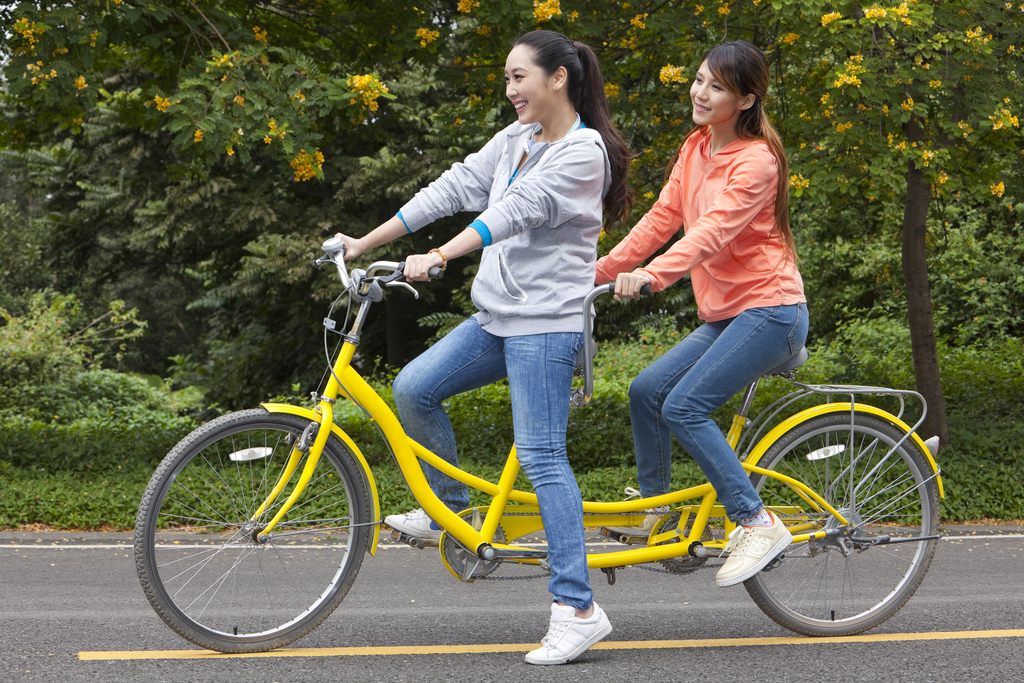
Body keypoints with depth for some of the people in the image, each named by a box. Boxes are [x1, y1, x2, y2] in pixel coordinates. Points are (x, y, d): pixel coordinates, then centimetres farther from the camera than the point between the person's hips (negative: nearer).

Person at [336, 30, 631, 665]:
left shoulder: (584, 151, -11)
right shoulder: (515, 140, 14)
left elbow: (516, 210, -22)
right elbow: (454, 188, 12)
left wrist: (440, 257, -31)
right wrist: (364, 243, 8)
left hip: (546, 324, -8)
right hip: (497, 317, 8)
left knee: (542, 456, -11)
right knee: (413, 388, -3)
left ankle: (578, 608, -8)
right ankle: (451, 509, 16)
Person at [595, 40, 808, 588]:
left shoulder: (755, 161, -15)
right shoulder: (696, 147, 10)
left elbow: (714, 229, -29)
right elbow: (662, 217, 11)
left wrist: (653, 275, -43)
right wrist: (600, 269, 3)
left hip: (769, 312, -8)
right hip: (725, 315, 8)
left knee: (683, 406, -19)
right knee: (647, 390, 0)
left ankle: (757, 524, -12)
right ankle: (653, 516, 15)